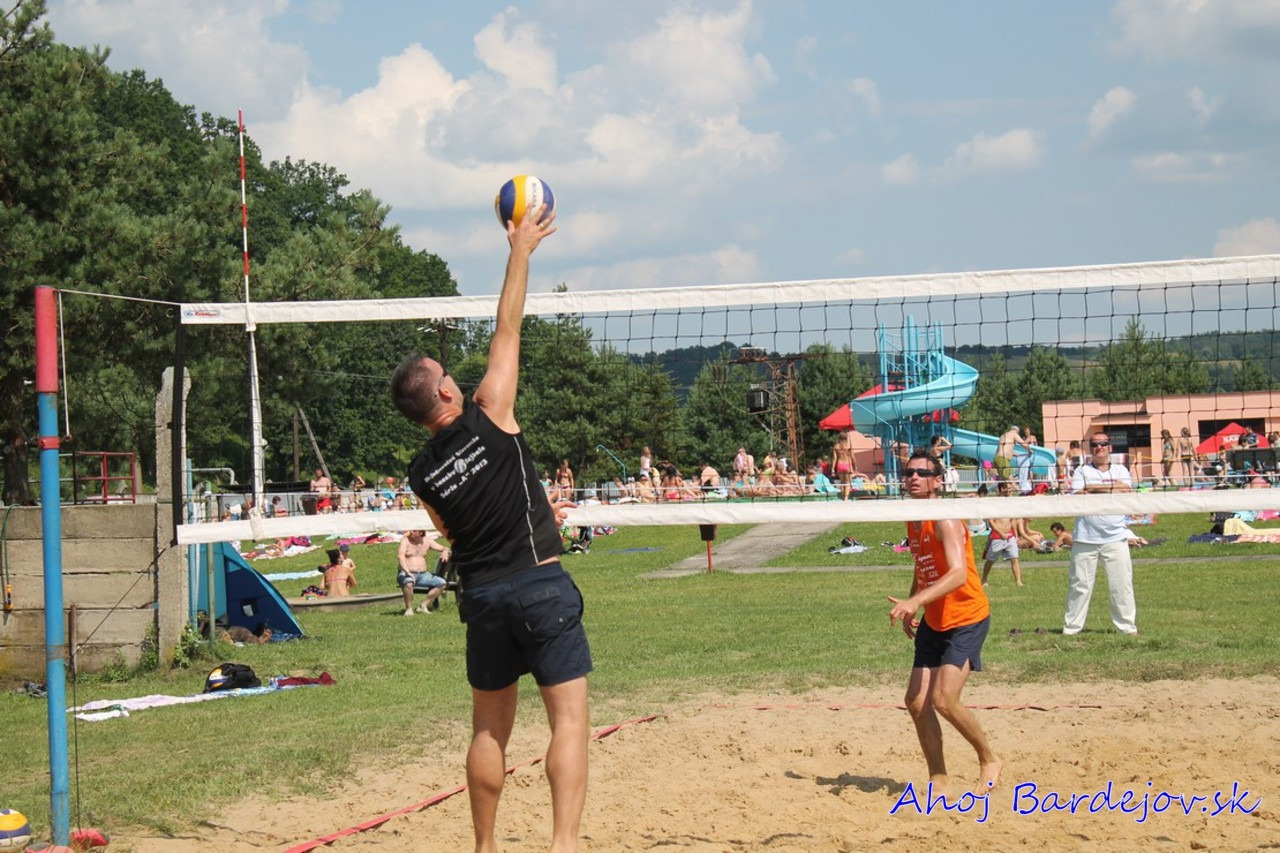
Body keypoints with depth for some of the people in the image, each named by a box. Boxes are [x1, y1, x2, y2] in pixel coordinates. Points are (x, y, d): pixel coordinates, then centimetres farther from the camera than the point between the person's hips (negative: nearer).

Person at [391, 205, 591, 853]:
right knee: (569, 718, -3)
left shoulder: (422, 474, 5)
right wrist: (521, 251, 9)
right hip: (540, 582, -5)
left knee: (489, 728, 16)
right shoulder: (489, 418, -8)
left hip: (481, 593, 5)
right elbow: (507, 331, -1)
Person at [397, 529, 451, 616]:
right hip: (406, 574, -5)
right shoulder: (405, 541, -4)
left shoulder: (427, 541, 10)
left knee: (441, 583, -17)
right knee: (408, 582, -40)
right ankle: (409, 608, -21)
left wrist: (445, 552, -14)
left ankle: (423, 605, -9)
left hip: (423, 574, 5)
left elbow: (444, 548, 13)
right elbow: (400, 556, -20)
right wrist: (407, 571, -36)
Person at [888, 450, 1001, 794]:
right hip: (933, 622, 8)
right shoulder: (912, 522, 7)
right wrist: (909, 608, 6)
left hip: (967, 620, -8)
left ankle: (989, 759, 6)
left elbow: (959, 574, -31)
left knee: (944, 699, -17)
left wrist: (916, 601, -40)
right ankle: (938, 782, 13)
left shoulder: (945, 519, -19)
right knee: (916, 702, 2)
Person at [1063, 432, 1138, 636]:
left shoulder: (1121, 471, 13)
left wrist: (1093, 489, -8)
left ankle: (1128, 626, 6)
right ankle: (1071, 627, 6)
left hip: (1115, 537, 1)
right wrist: (1112, 490, -7)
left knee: (1122, 585, -1)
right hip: (1085, 538, -1)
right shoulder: (1082, 471, 9)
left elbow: (1126, 491, -6)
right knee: (1079, 585, 0)